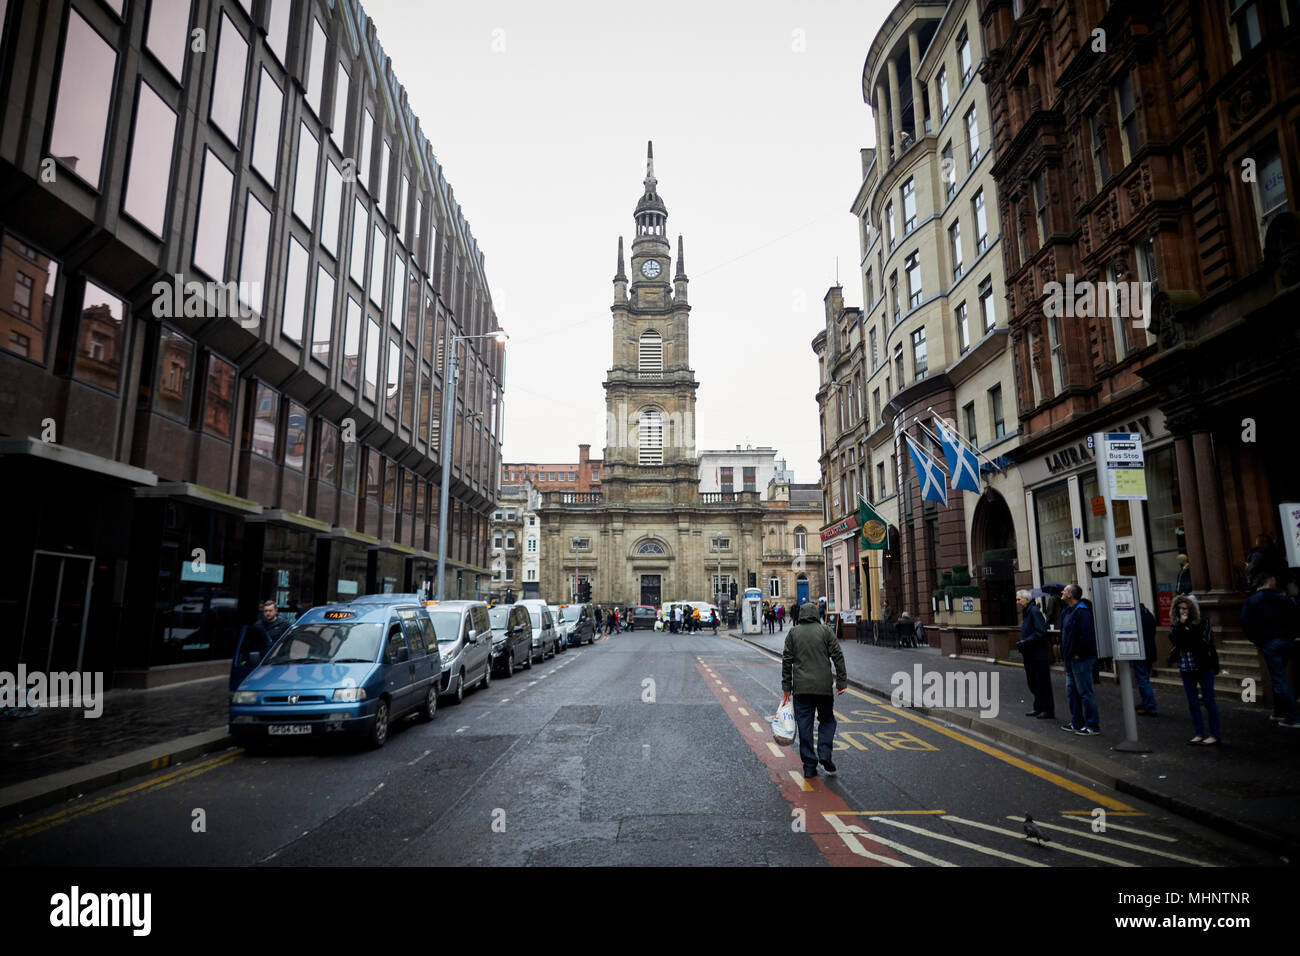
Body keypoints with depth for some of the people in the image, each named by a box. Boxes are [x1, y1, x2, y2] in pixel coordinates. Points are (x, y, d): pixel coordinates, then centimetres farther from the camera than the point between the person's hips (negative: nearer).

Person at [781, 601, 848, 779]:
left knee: (805, 725, 5)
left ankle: (809, 766, 6)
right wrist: (841, 681, 2)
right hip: (823, 686, -1)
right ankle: (824, 754, -1)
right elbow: (837, 656, -2)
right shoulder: (825, 631, 3)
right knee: (827, 720, 16)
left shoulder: (793, 633, 6)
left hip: (801, 687, 1)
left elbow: (787, 661, 3)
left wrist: (787, 686, 6)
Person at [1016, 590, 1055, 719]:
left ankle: (1048, 710, 6)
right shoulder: (1026, 613, 15)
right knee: (1033, 683, 15)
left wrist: (1025, 642, -22)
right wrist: (1021, 643, 8)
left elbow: (1041, 631, -22)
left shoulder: (1034, 611, -15)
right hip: (1030, 655, 10)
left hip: (1039, 654, -10)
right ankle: (1039, 708, 25)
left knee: (1043, 683, -2)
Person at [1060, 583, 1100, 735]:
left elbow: (1087, 635, -25)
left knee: (1085, 692, -3)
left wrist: (1078, 654, -19)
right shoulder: (1067, 611, 14)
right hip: (1070, 660, 10)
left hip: (1081, 660, -10)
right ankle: (1077, 723, 25)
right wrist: (1064, 655, 17)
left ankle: (1092, 726, 4)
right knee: (1071, 691, 16)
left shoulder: (1082, 611, -17)